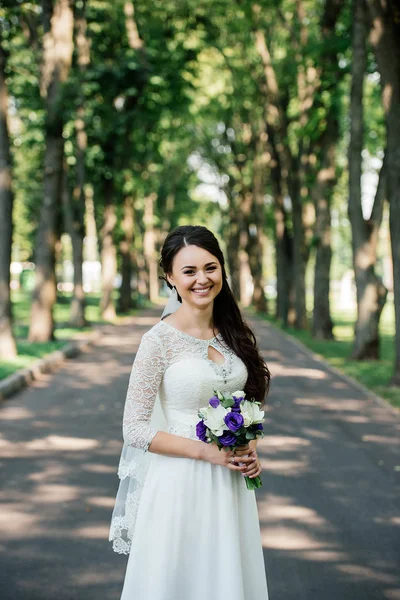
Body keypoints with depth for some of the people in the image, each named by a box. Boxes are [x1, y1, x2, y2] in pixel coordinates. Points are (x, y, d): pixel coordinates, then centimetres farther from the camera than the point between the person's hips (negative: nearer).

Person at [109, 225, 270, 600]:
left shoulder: (233, 333, 5)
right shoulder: (160, 340, -13)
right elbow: (135, 429, -13)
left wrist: (250, 450, -3)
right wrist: (205, 451, -19)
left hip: (230, 484, 5)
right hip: (181, 484, -5)